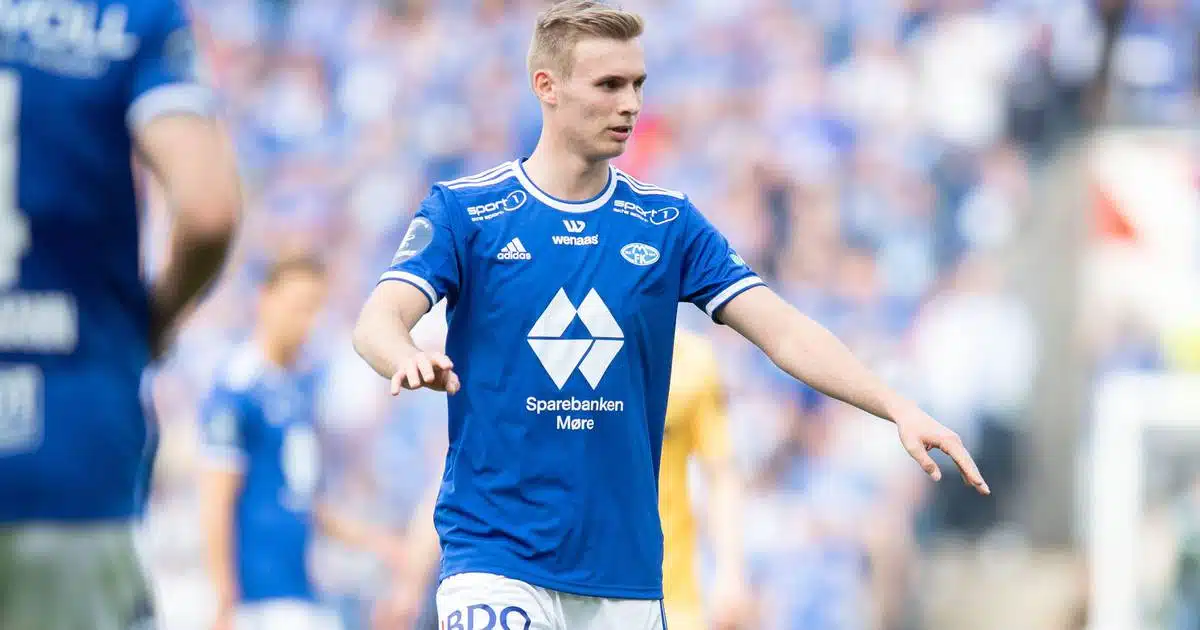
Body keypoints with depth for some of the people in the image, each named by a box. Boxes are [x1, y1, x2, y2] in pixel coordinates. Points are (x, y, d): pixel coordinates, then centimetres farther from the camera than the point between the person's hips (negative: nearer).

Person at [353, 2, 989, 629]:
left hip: (625, 564, 3)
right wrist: (409, 360, -38)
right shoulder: (465, 210, -1)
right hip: (494, 552, -3)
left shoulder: (668, 223, 8)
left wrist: (898, 408, -13)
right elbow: (378, 320, -13)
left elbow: (783, 332, 1)